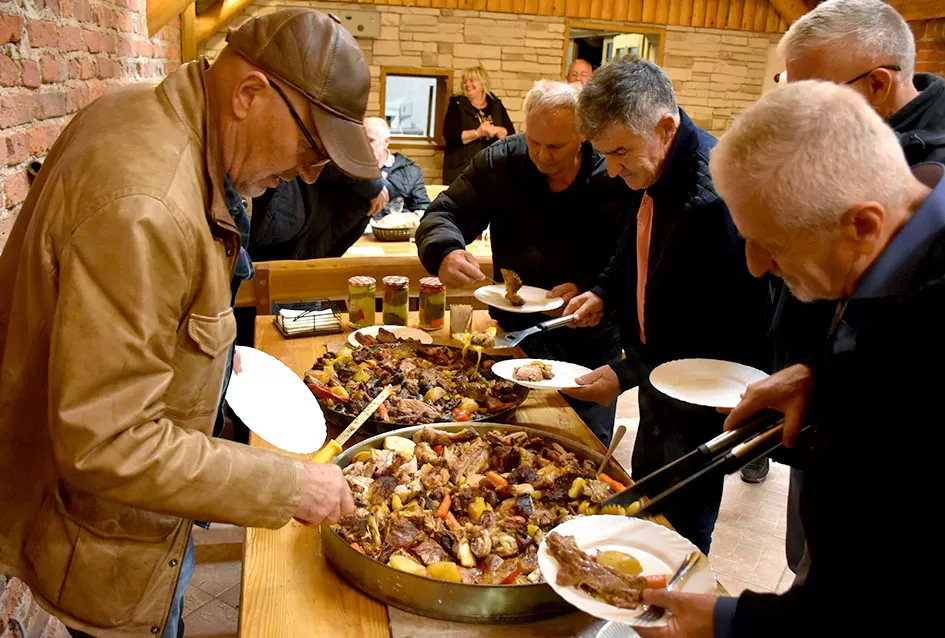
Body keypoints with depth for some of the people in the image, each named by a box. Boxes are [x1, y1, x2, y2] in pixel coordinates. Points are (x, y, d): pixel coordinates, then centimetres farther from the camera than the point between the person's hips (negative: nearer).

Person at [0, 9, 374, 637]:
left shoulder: (145, 113, -3)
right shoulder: (143, 208, -36)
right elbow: (104, 443, -34)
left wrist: (206, 344, 4)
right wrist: (288, 485, -28)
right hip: (100, 535, -9)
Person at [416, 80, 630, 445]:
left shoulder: (615, 178, -14)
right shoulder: (500, 162, -6)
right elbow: (443, 215, -5)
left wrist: (587, 290, -31)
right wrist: (444, 252, -27)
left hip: (592, 340, -1)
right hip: (518, 332, 2)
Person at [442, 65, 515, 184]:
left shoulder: (496, 105, 12)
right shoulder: (457, 104, 5)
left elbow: (511, 134, 7)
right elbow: (450, 135, -8)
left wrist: (496, 130, -14)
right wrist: (478, 133, -16)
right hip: (461, 169, -2)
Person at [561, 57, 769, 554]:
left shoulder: (714, 200, -31)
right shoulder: (655, 174, -2)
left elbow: (721, 335, -27)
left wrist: (627, 374, -25)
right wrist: (605, 292, 1)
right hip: (660, 379, 9)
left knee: (680, 528, 8)